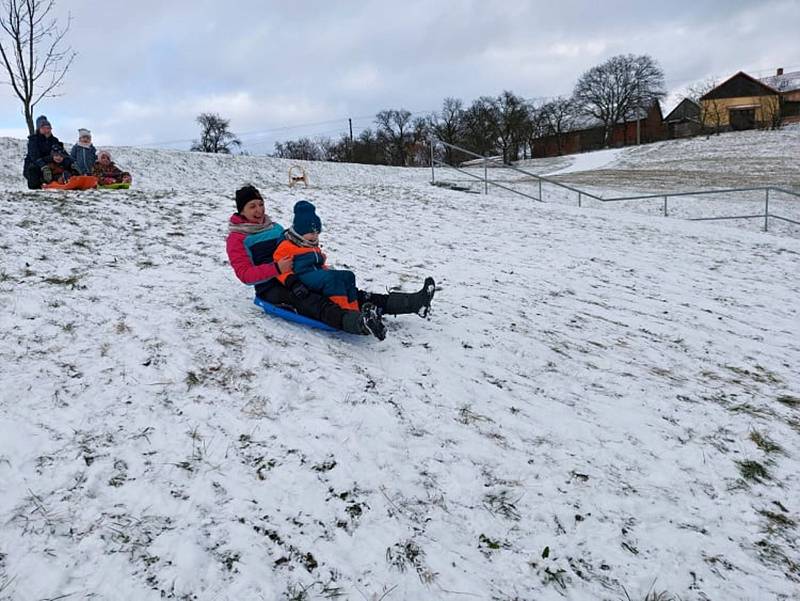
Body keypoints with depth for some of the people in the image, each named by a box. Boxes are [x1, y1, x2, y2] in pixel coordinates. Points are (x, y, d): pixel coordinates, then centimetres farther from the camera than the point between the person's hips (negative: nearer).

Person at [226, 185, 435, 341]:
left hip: (293, 280, 6)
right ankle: (359, 322, -68)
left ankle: (412, 302, -24)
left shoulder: (274, 228, 20)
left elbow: (291, 253, 24)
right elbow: (245, 274, -12)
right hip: (271, 289, -6)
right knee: (315, 303, -37)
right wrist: (277, 268, -26)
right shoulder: (237, 239, 0)